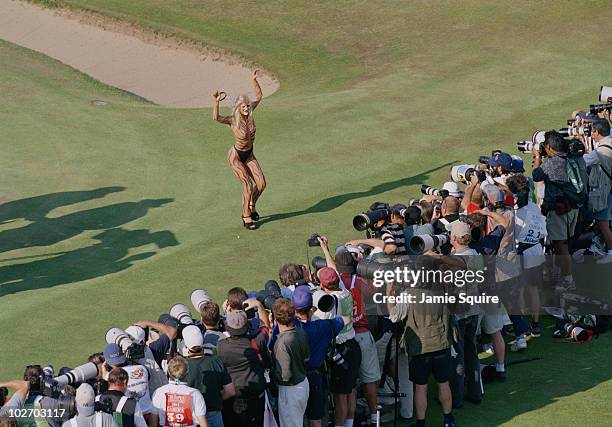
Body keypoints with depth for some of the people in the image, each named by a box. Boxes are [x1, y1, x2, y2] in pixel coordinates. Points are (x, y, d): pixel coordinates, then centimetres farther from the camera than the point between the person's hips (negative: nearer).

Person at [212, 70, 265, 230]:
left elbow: (259, 96, 3)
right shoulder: (233, 120, -25)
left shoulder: (249, 113, -10)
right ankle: (246, 217, 4)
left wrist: (254, 80, -9)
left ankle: (252, 206, 26)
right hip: (236, 156, -6)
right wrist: (216, 102, -58)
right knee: (248, 186, -13)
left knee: (261, 183, -2)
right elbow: (216, 118, -45)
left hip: (249, 155, 6)